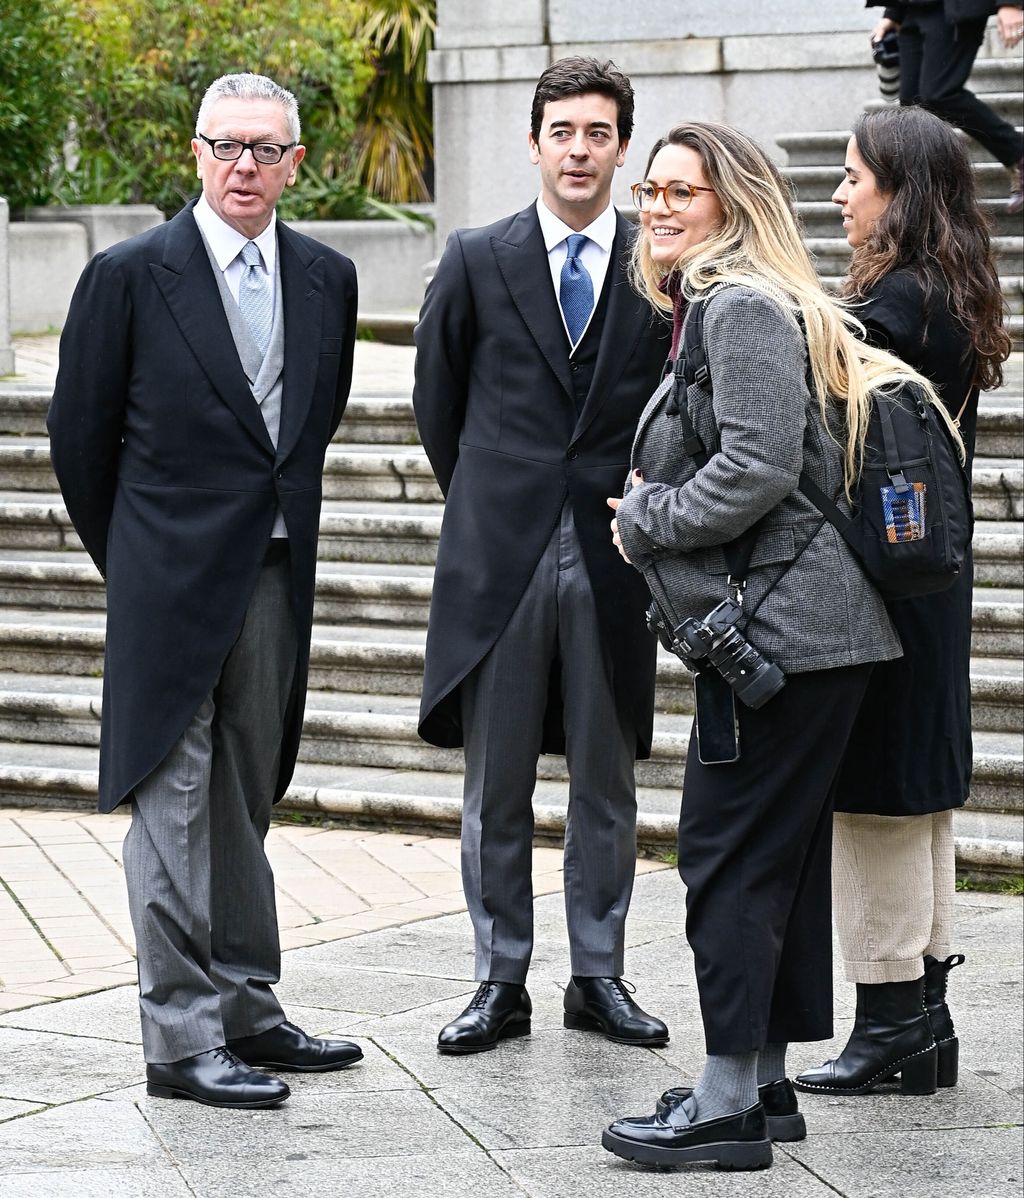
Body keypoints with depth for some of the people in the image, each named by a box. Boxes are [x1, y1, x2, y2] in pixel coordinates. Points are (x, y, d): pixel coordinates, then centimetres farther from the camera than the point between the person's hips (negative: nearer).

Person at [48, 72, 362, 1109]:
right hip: (171, 584, -5)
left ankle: (247, 1013, 23)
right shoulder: (131, 275, -8)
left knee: (244, 802, 14)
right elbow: (80, 434, -1)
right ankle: (180, 1040, -1)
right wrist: (132, 560, 7)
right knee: (173, 808, -4)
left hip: (276, 577, 5)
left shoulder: (326, 280, 6)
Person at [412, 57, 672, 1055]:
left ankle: (598, 977, 17)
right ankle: (500, 982, 12)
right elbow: (437, 399, 12)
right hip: (500, 555, 0)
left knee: (606, 782, 8)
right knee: (496, 786, 4)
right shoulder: (477, 261, 3)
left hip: (613, 556, 0)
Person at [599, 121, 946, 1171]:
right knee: (777, 856, 14)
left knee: (728, 855, -8)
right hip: (798, 623, 11)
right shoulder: (718, 304, 18)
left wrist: (645, 521, -10)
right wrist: (656, 502, 11)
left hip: (775, 628, -11)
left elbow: (760, 467, -22)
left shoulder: (744, 307, -14)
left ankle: (727, 1107, -5)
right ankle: (764, 1083, 21)